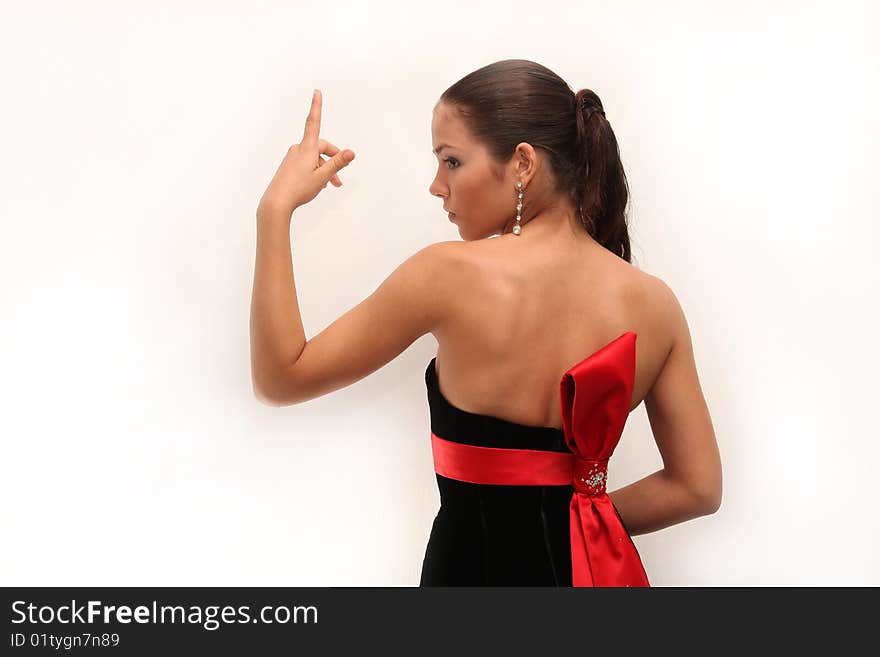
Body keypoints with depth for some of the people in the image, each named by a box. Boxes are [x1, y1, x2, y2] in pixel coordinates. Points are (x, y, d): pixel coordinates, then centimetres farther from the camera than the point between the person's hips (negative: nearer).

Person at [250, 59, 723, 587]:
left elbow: (281, 378, -10)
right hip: (591, 566, 3)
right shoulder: (654, 302, -9)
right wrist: (561, 521, 6)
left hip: (473, 565, -3)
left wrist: (276, 207, -7)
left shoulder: (450, 275, -20)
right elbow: (698, 487, -3)